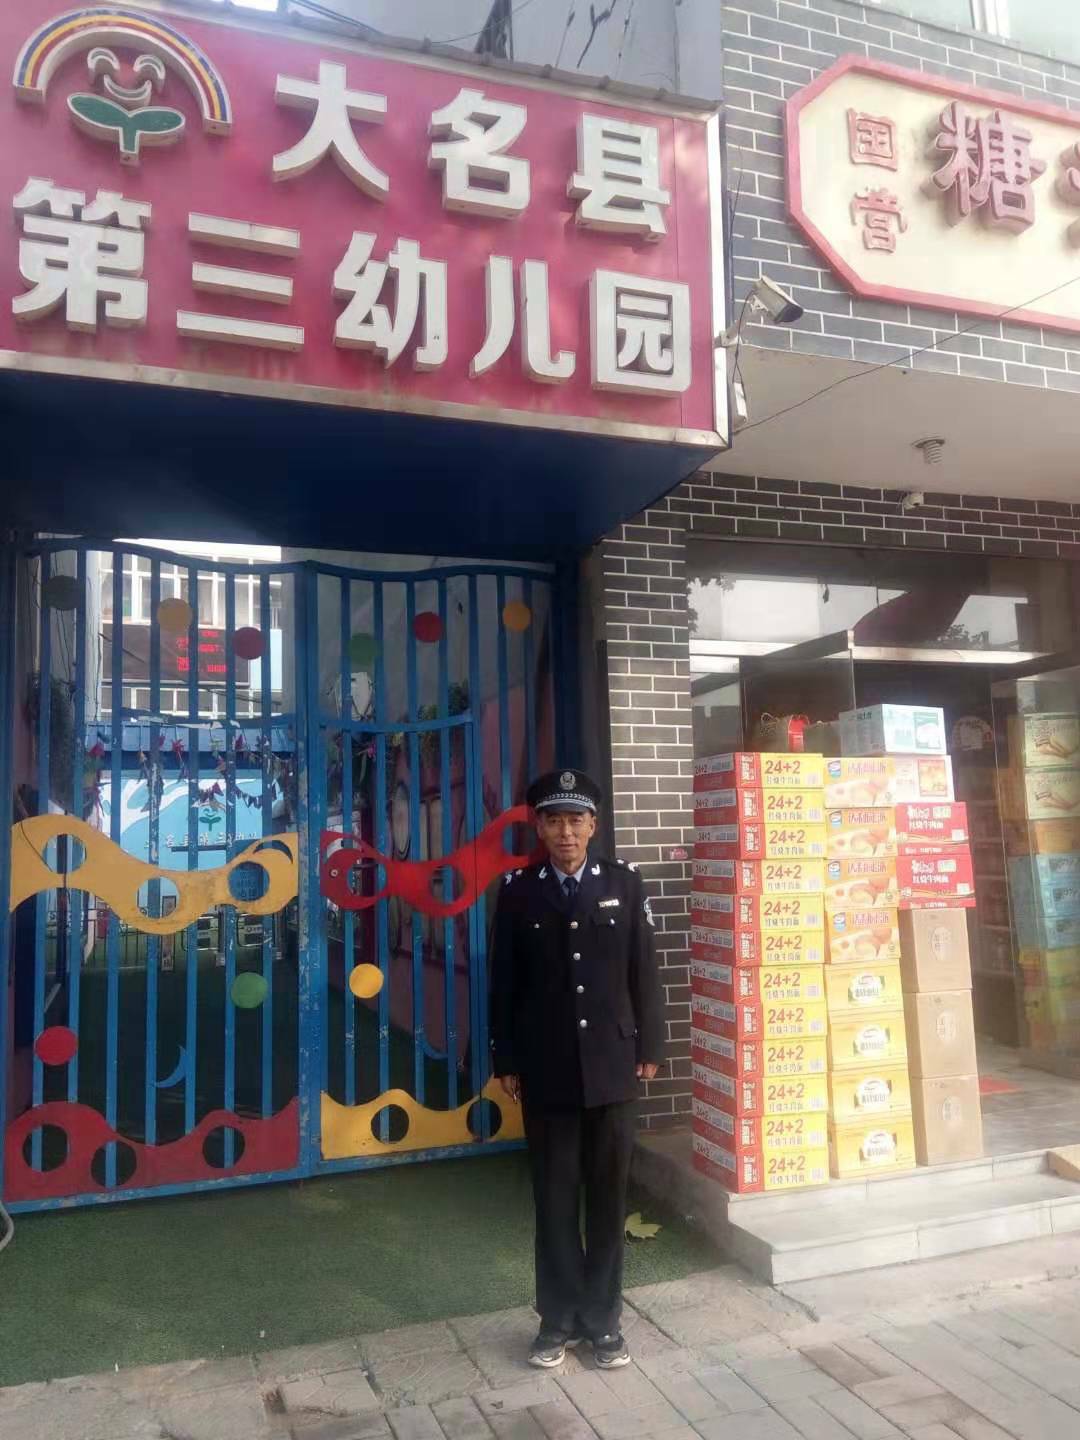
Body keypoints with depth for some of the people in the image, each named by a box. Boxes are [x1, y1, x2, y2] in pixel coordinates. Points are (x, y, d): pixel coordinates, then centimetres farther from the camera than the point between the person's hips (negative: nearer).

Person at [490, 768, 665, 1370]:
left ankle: (603, 1319, 25)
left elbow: (645, 972, 3)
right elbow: (505, 982, 0)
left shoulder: (625, 884, 0)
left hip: (613, 1066, 1)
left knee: (608, 1198, 11)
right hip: (546, 1072, 0)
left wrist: (650, 1048, 1)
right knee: (555, 1200, 10)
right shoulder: (519, 891, -2)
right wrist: (507, 1061, 0)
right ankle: (559, 1320, 25)